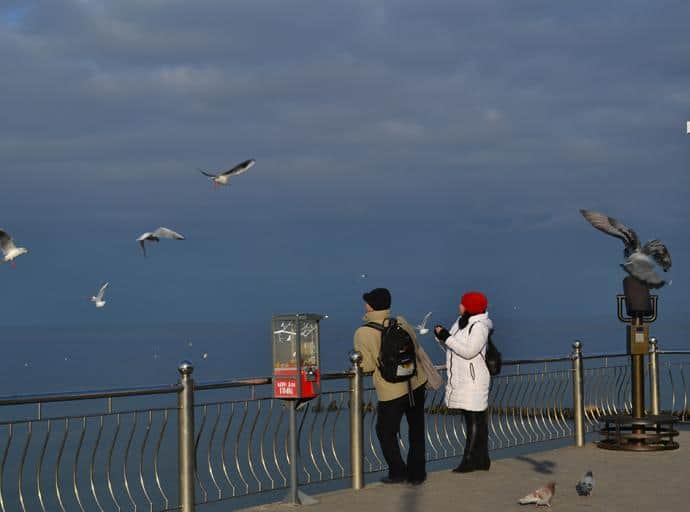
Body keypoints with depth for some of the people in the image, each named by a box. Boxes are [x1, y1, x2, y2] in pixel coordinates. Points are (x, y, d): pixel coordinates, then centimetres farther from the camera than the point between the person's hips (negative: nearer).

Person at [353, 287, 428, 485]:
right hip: (416, 383, 4)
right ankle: (417, 473, 22)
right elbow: (414, 345, 9)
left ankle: (397, 472, 17)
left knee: (386, 432, 16)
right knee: (416, 430, 16)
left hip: (391, 391, -4)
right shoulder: (401, 323, -3)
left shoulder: (363, 334, -14)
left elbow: (367, 366, -11)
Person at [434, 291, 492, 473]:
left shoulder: (479, 326, -12)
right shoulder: (461, 322, 15)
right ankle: (481, 459, 16)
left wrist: (447, 337, -18)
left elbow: (469, 351, -22)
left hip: (473, 380, -9)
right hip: (460, 380, 9)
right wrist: (442, 336, -1)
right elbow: (452, 348, 18)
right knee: (470, 419, 10)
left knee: (475, 419, -6)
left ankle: (469, 459, -7)